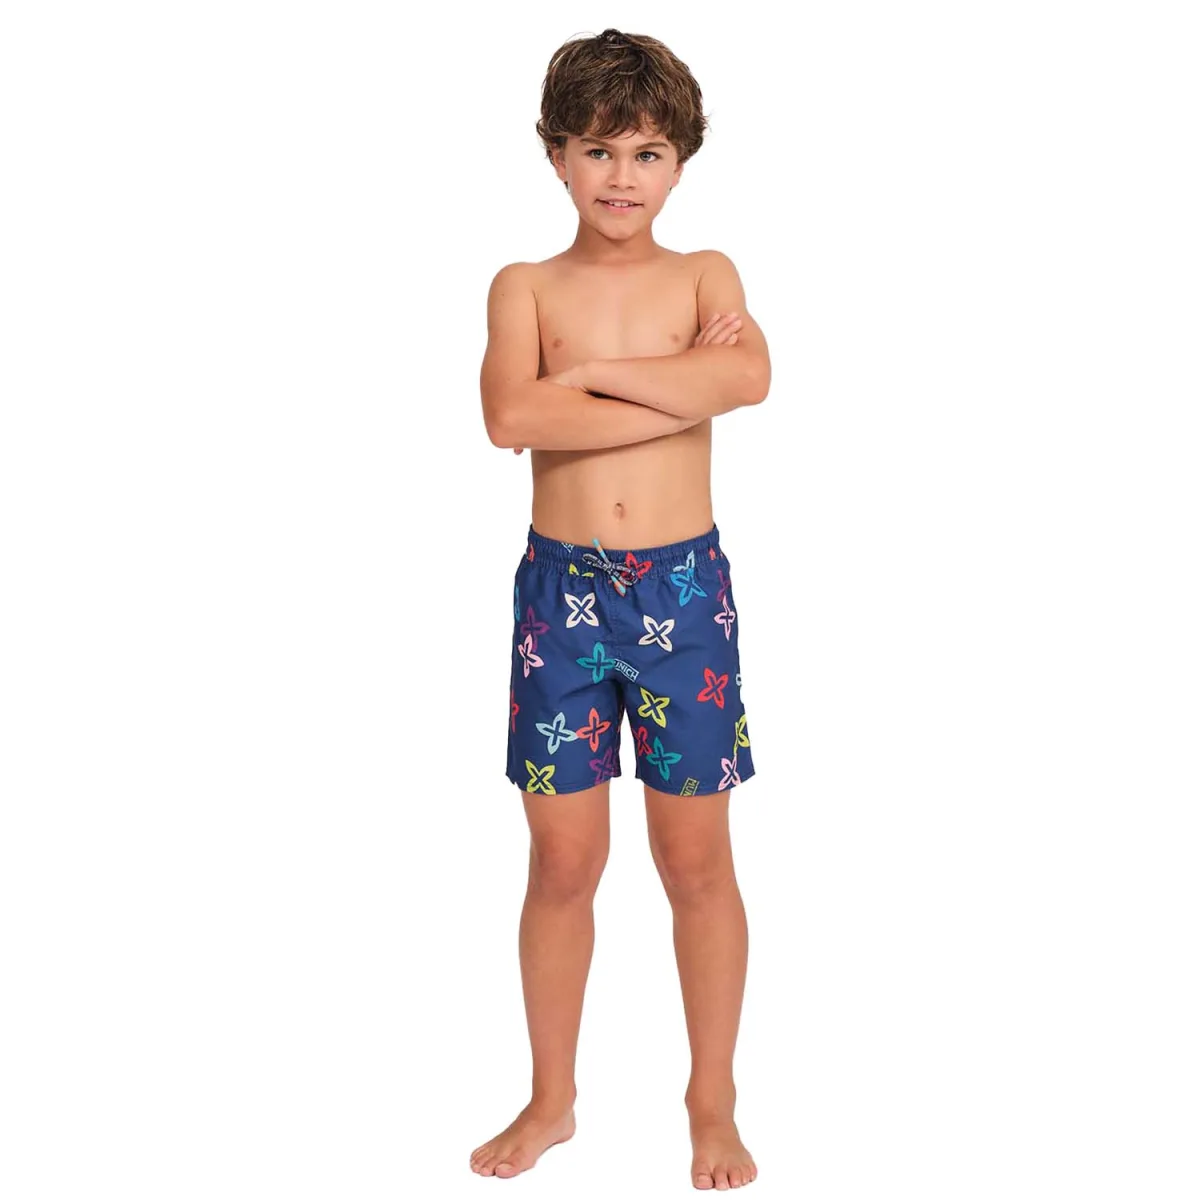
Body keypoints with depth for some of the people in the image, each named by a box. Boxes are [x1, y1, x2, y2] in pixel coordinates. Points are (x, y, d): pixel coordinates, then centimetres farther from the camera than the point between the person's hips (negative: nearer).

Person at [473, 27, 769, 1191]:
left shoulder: (705, 273, 5)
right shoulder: (524, 287, 3)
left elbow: (749, 374, -18)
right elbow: (510, 417, -17)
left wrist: (590, 371, -16)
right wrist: (681, 389, -16)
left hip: (684, 584, 0)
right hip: (561, 585, 0)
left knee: (695, 858, 8)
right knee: (562, 861, 7)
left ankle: (713, 1105, 25)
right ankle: (551, 1099, 26)